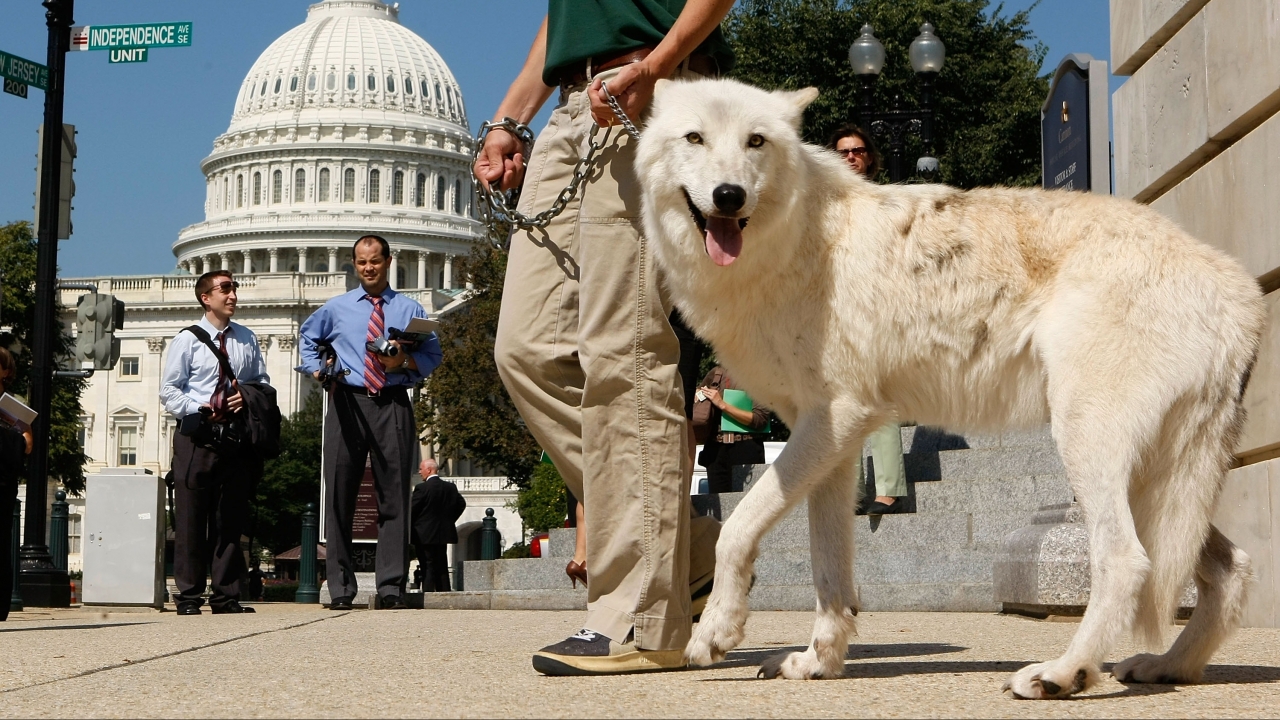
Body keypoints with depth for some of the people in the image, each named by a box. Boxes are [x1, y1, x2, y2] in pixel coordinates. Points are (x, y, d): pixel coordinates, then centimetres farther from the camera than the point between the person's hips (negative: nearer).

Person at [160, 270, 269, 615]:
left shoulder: (247, 339, 13)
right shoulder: (188, 339, 2)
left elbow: (262, 381, 18)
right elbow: (168, 389, 1)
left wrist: (249, 397, -2)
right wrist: (197, 410, -12)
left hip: (235, 437, 3)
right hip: (196, 436, -3)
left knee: (231, 519, 5)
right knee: (191, 519, -2)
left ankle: (226, 596, 11)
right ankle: (189, 597, 3)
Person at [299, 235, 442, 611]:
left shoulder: (410, 310, 14)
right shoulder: (336, 308, 17)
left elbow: (433, 354, 10)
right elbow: (308, 338, 31)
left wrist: (405, 361, -10)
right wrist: (317, 369, 12)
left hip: (393, 405, -1)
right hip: (347, 403, 1)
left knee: (394, 495, -4)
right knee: (339, 495, -2)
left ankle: (391, 588, -1)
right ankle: (341, 588, 3)